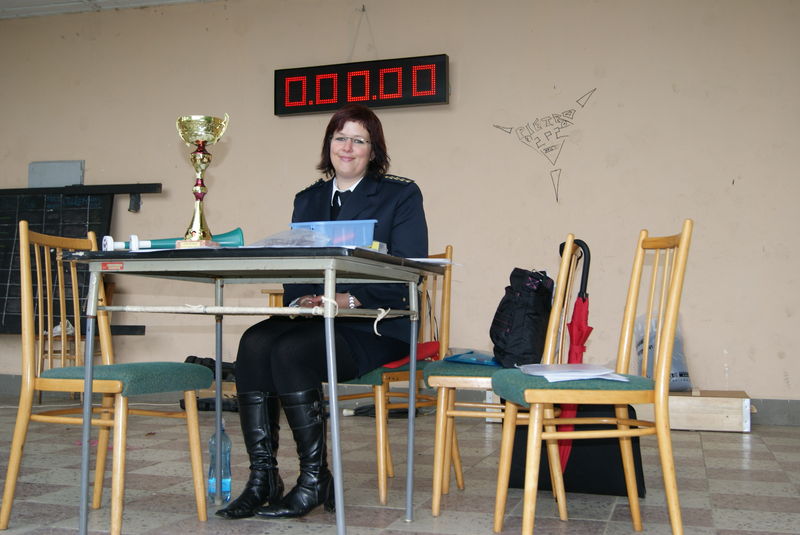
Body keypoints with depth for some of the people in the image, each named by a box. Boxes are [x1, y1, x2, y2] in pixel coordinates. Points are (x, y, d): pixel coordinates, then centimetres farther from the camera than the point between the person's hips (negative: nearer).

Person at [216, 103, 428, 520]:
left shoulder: (402, 196, 4)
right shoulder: (308, 200, 20)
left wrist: (350, 299, -20)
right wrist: (301, 300, -12)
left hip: (375, 329, -5)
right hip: (314, 320, 5)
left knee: (290, 351, -30)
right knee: (254, 343, -25)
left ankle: (315, 481, -17)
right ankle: (262, 480, -22)